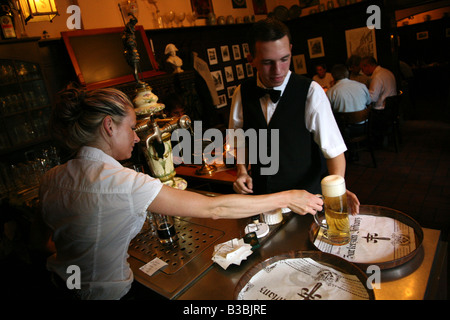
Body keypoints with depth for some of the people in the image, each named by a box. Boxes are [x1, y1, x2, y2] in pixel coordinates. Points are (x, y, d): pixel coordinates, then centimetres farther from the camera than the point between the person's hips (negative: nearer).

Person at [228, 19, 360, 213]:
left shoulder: (311, 92, -16)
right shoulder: (242, 93, -5)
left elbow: (334, 148, -16)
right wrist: (242, 171, -6)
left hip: (304, 196, -2)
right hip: (260, 195, 3)